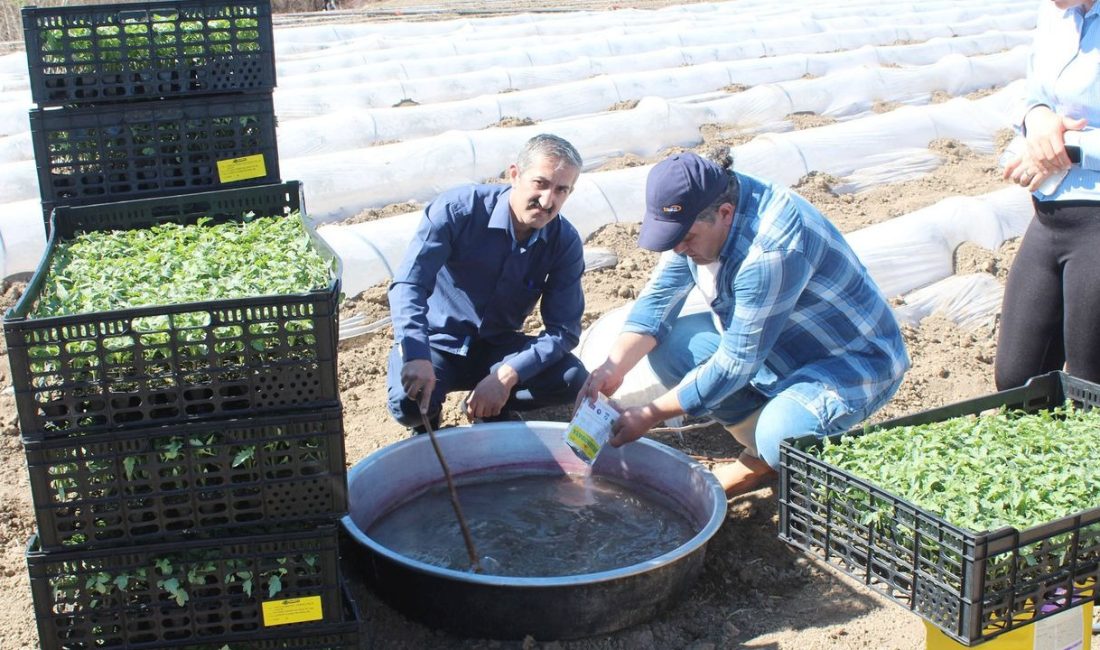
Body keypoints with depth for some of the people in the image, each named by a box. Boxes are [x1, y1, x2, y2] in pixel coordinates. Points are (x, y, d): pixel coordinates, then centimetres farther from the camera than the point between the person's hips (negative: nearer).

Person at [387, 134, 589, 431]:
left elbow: (564, 329, -15)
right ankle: (429, 418, 7)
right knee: (408, 403, -32)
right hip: (438, 342, -3)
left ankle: (493, 410, 7)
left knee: (573, 380, -21)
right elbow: (408, 285, -28)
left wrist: (506, 376, -32)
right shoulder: (458, 209, -22)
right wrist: (416, 356, -46)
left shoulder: (565, 242, -12)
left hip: (498, 347, 3)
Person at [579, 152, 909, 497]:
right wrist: (612, 369, -20)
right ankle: (766, 448, 2)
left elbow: (735, 363, -31)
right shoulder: (696, 216, -10)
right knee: (666, 345, -7)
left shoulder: (771, 251, -36)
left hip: (856, 361, -8)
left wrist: (650, 415, -25)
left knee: (781, 435, -36)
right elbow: (659, 297, -6)